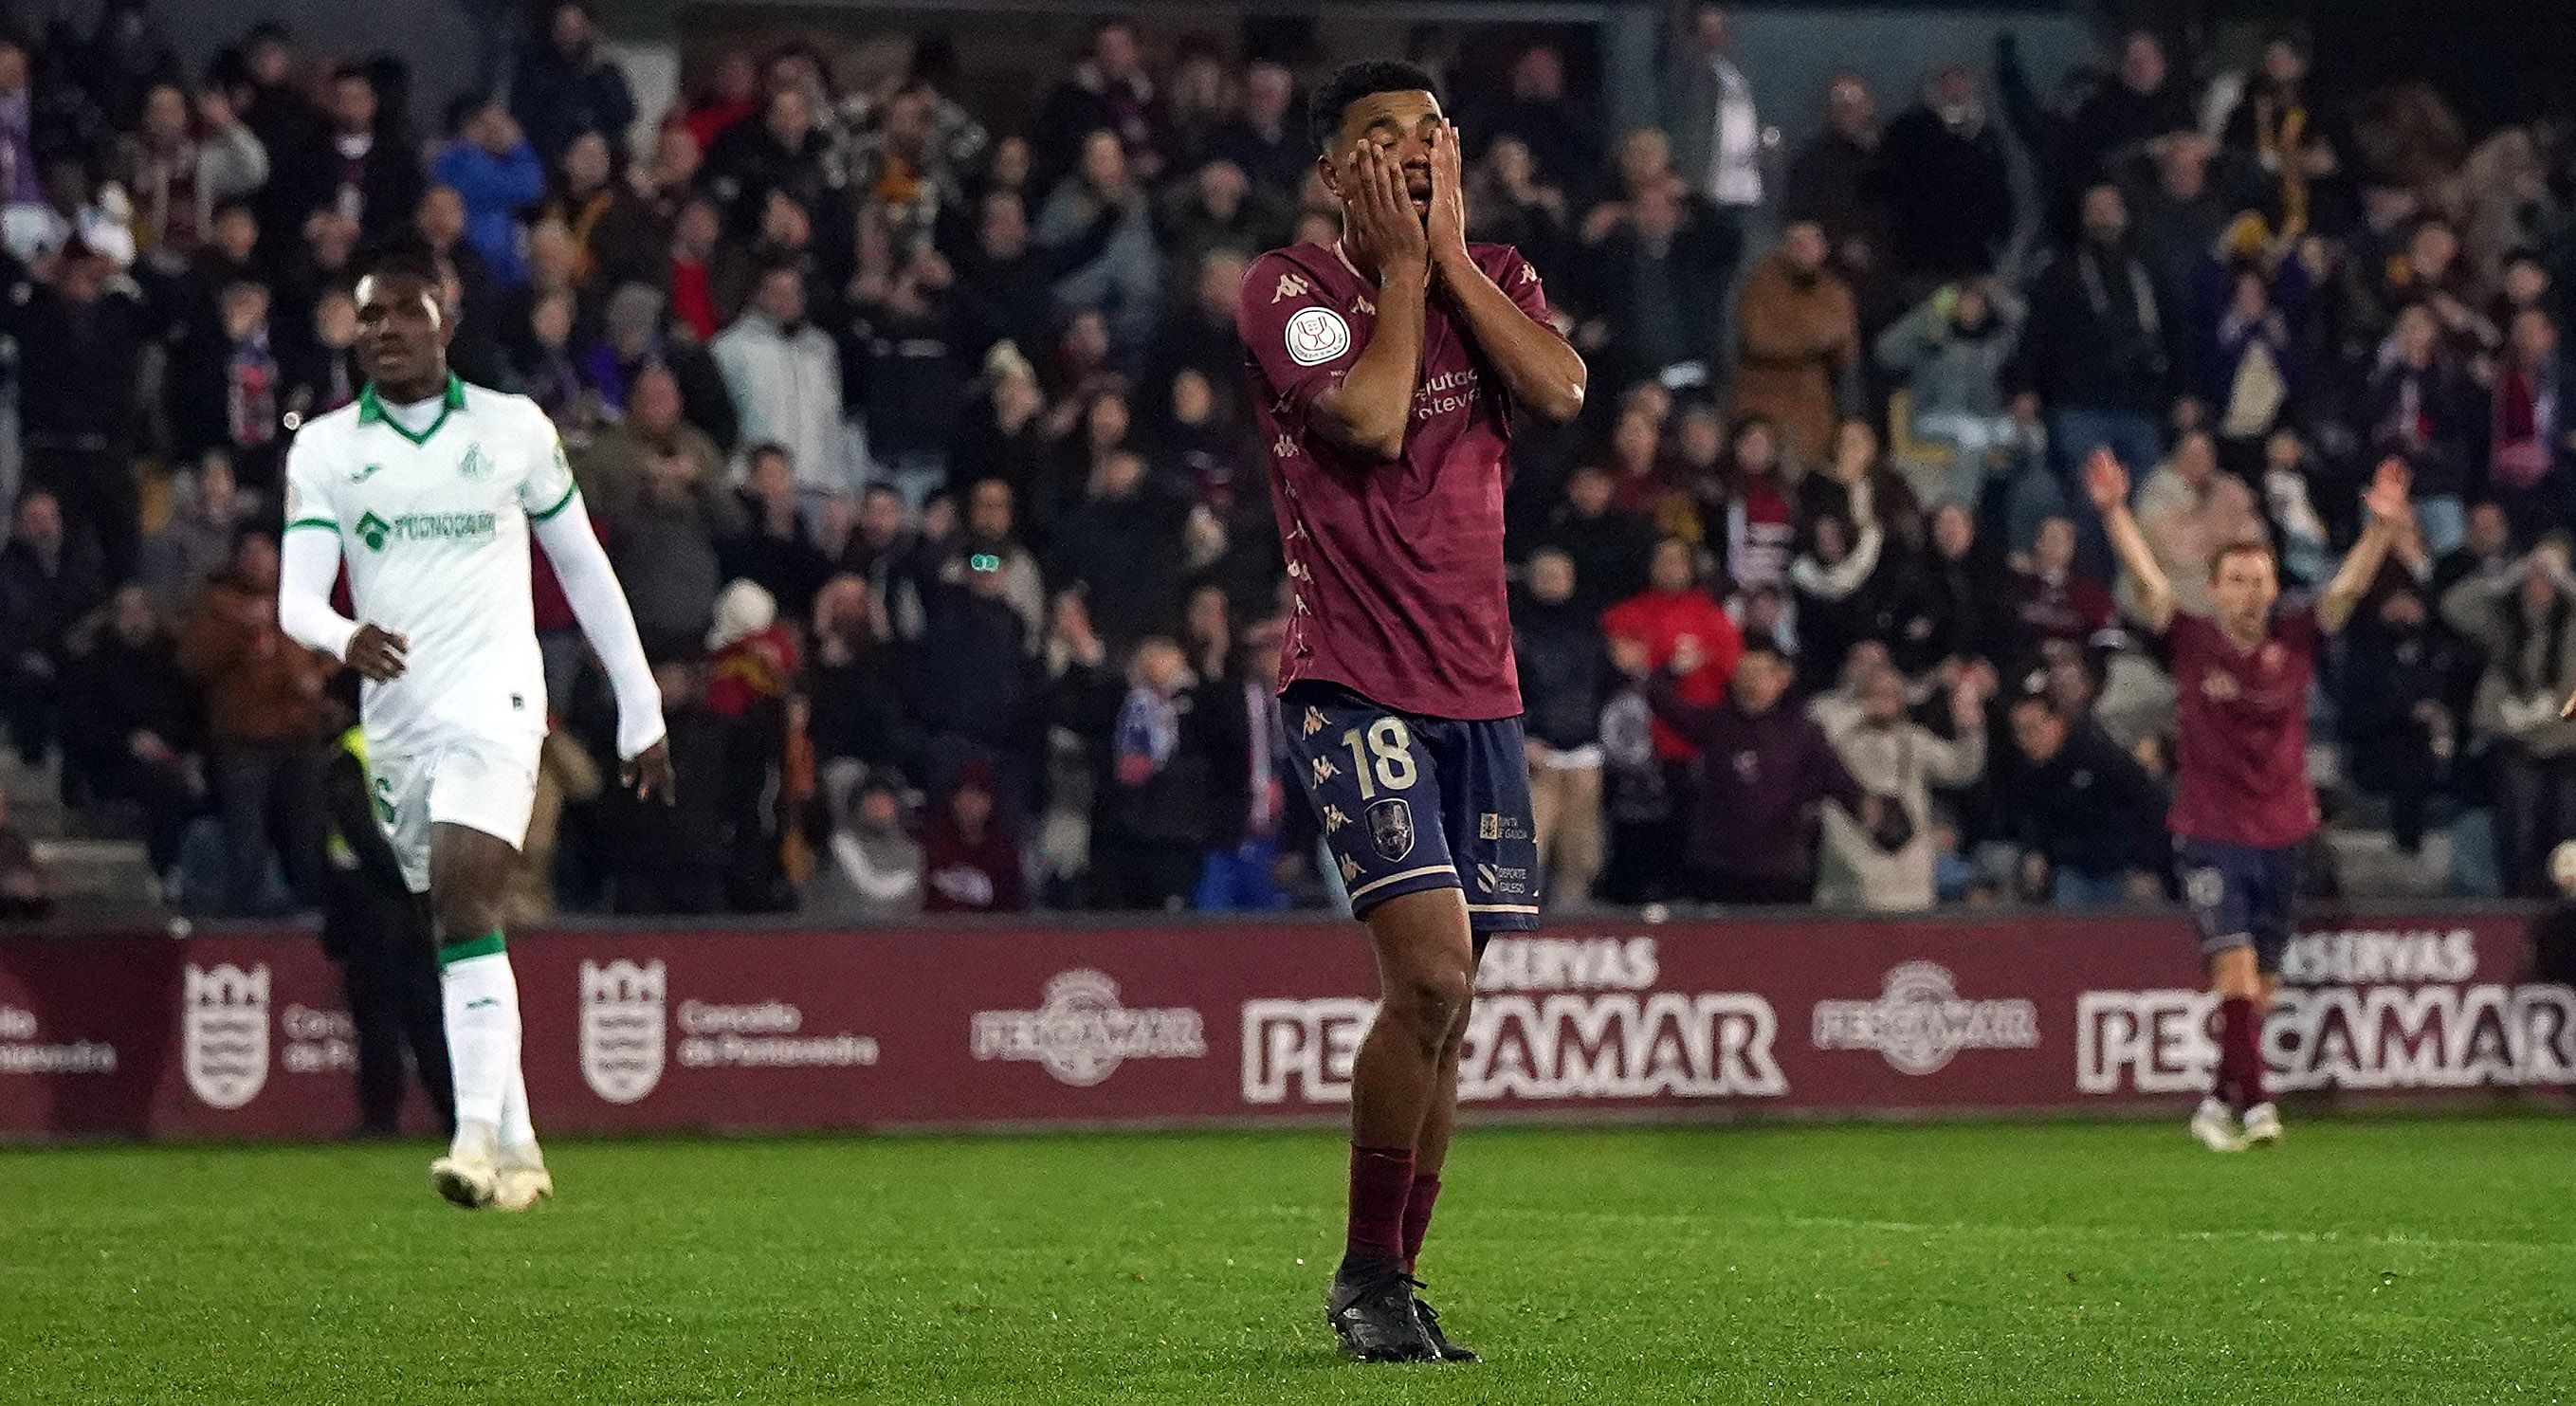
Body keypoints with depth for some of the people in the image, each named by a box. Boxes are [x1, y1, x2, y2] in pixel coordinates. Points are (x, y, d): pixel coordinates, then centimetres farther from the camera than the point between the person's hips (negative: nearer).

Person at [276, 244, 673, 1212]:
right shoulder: (323, 449, 5)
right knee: (461, 930, 9)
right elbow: (296, 597, -4)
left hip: (495, 703, -4)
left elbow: (583, 567, 11)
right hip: (396, 720, 4)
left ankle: (478, 1135, -30)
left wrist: (641, 713, 12)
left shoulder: (514, 429, 3)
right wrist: (343, 638, -28)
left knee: (466, 907, -22)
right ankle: (517, 1150, 19)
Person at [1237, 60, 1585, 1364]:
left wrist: (1451, 252, -6)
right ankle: (1367, 1275, -5)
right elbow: (1372, 420, -18)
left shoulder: (1493, 276, 12)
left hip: (1477, 690, 6)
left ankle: (1391, 1284, 16)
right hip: (1351, 681, -6)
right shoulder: (1287, 288, -3)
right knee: (1431, 968, -19)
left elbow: (1559, 390, -6)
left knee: (1443, 1006, 7)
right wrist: (1400, 266, -7)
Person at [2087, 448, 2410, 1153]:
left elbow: (2348, 587, -6)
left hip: (2282, 835, 3)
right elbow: (2148, 580, -12)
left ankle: (2220, 1103, 23)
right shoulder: (2192, 644, -3)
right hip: (2210, 835, -3)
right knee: (2235, 966, -17)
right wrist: (2113, 512, -24)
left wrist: (2383, 526, -21)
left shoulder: (2296, 641, 3)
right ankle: (2253, 1102, -20)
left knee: (2260, 984, 9)